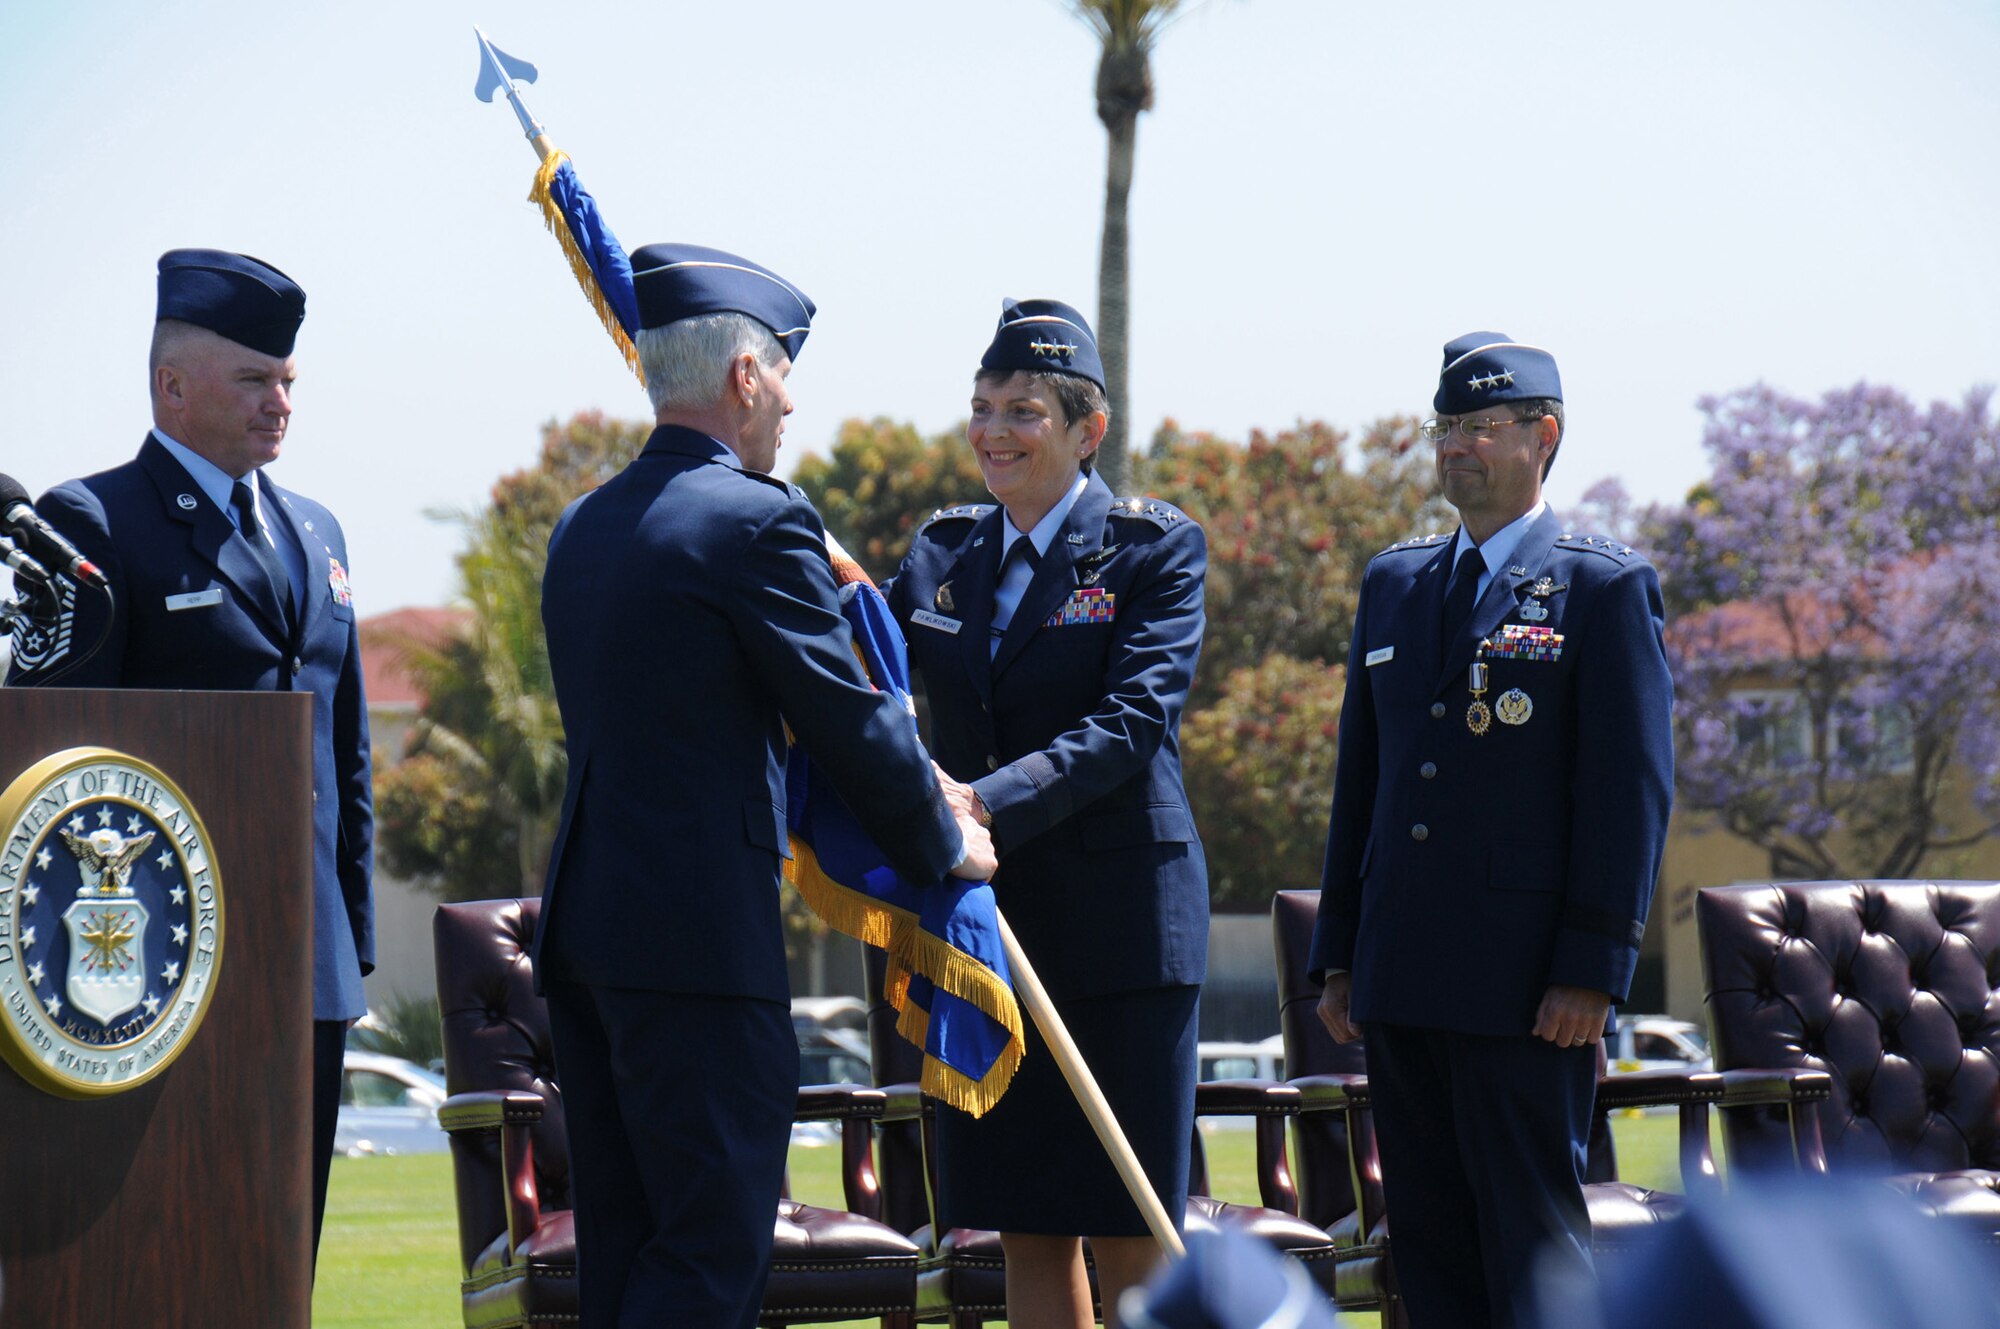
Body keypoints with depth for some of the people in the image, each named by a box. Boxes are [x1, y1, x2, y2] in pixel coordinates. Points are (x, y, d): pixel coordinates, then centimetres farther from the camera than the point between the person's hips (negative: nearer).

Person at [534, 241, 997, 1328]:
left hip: (581, 919, 9)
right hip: (700, 936, -9)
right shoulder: (757, 520, -12)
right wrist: (943, 842, 10)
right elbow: (848, 717, -8)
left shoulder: (583, 526, 15)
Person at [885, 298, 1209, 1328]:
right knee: (1027, 1233, 7)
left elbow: (1135, 721, -17)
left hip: (1117, 922, -5)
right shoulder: (944, 553, 11)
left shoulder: (1155, 549, -5)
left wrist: (991, 803, -28)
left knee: (1130, 1241, -2)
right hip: (982, 916, 5)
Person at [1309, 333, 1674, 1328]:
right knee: (1429, 1242, 8)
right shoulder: (1392, 583, 16)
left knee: (1532, 1234, -5)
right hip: (1402, 979, 6)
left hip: (1525, 984, -6)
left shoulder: (1606, 587, -2)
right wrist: (1339, 955, 13)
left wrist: (1592, 970, -13)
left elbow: (1632, 788, -7)